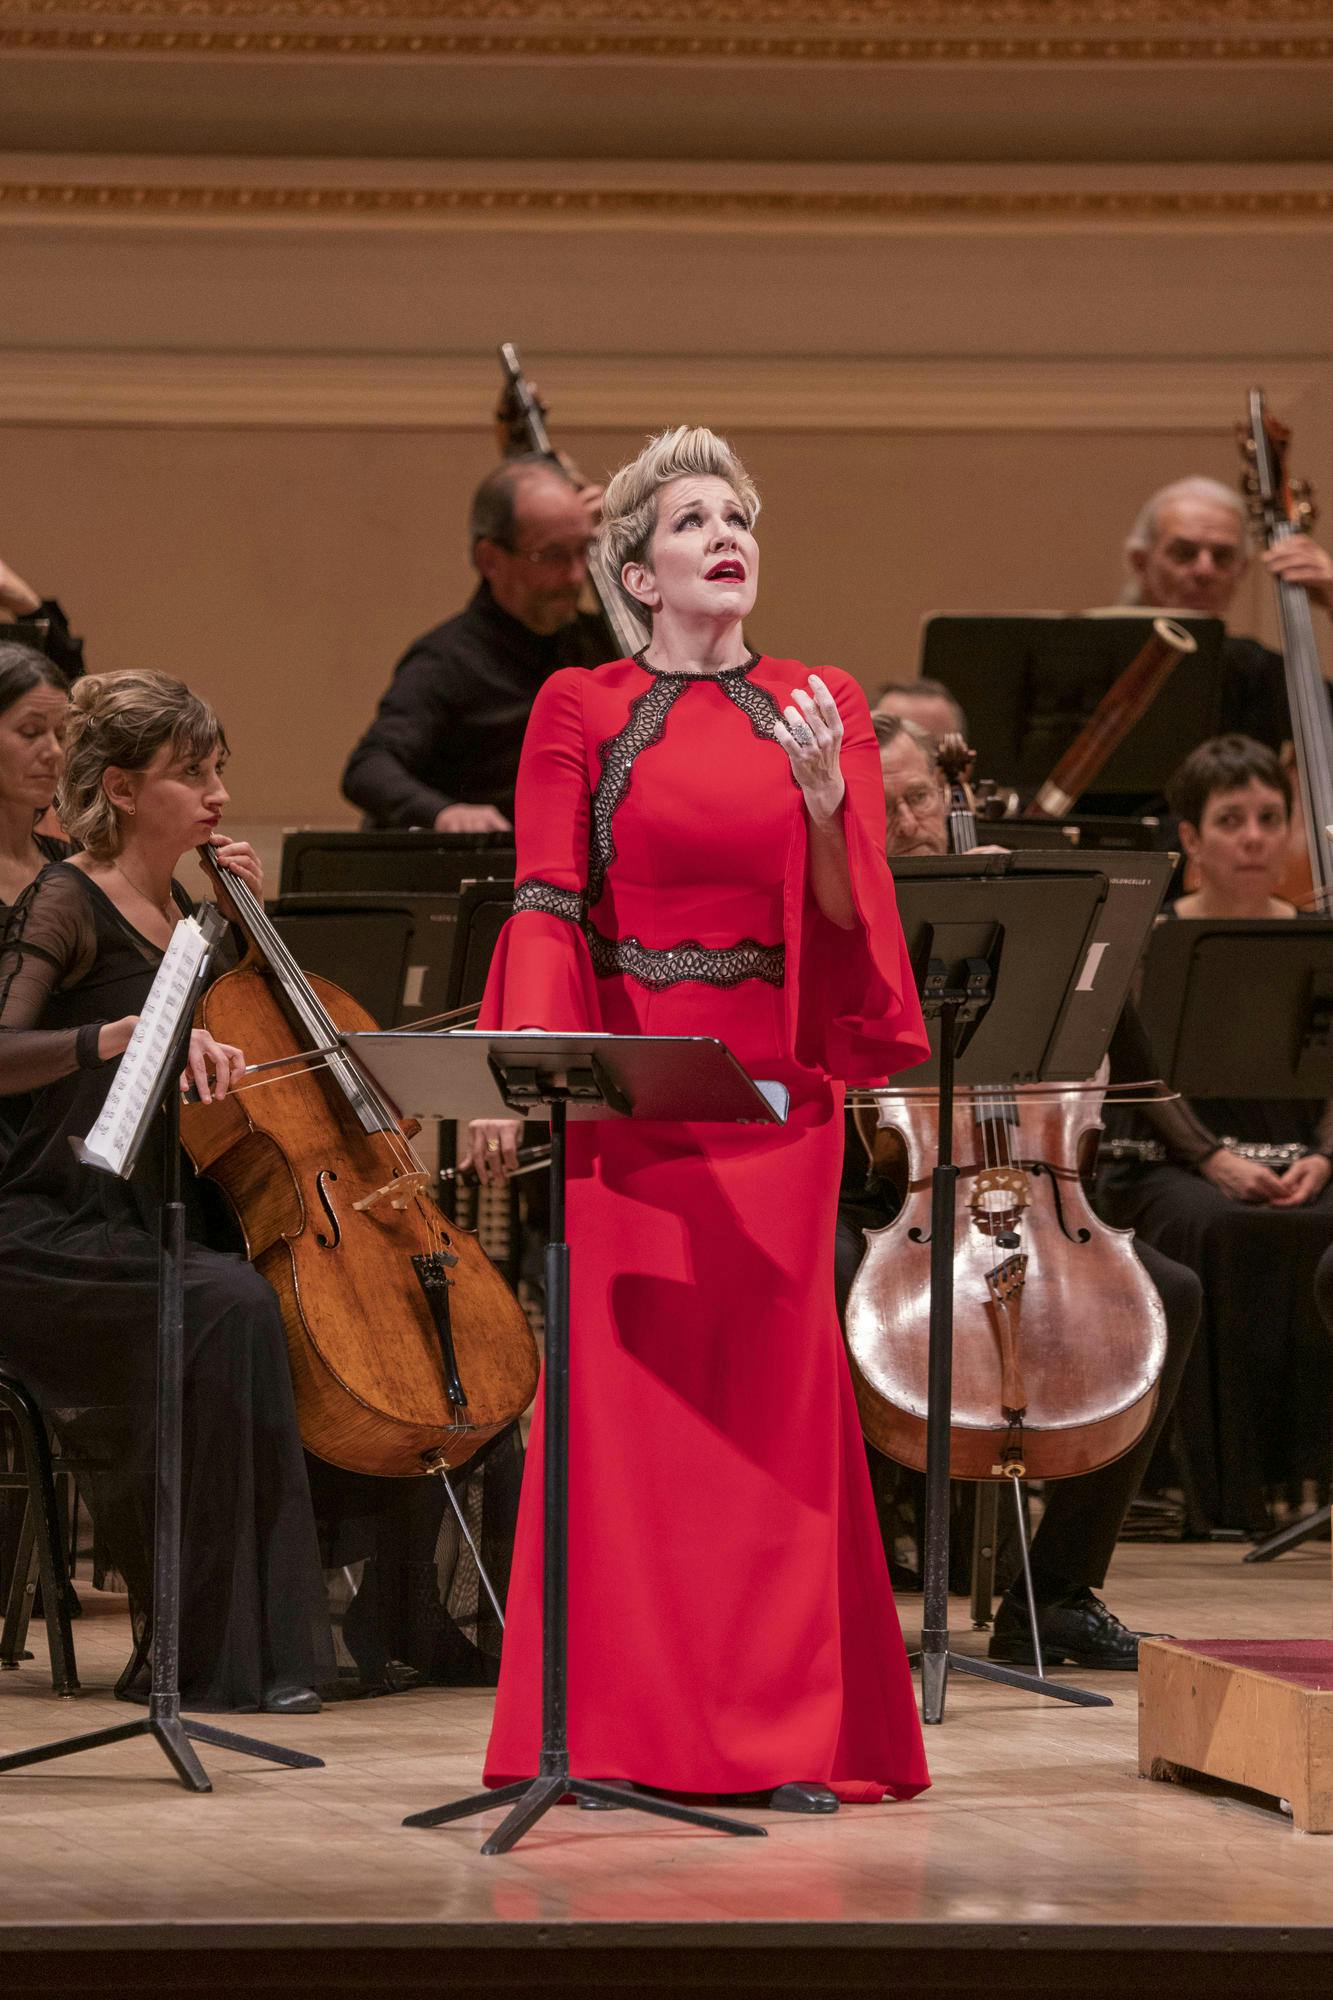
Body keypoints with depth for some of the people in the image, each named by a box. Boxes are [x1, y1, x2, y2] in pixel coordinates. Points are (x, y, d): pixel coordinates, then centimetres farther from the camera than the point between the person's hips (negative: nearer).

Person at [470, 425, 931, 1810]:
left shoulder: (820, 709, 9)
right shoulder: (581, 713, 5)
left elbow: (849, 916, 4)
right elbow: (546, 905, -3)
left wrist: (826, 805, -15)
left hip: (774, 1085, 1)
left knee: (769, 1382, -2)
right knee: (622, 1382, -3)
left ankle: (785, 1734, 2)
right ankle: (617, 1728, 3)